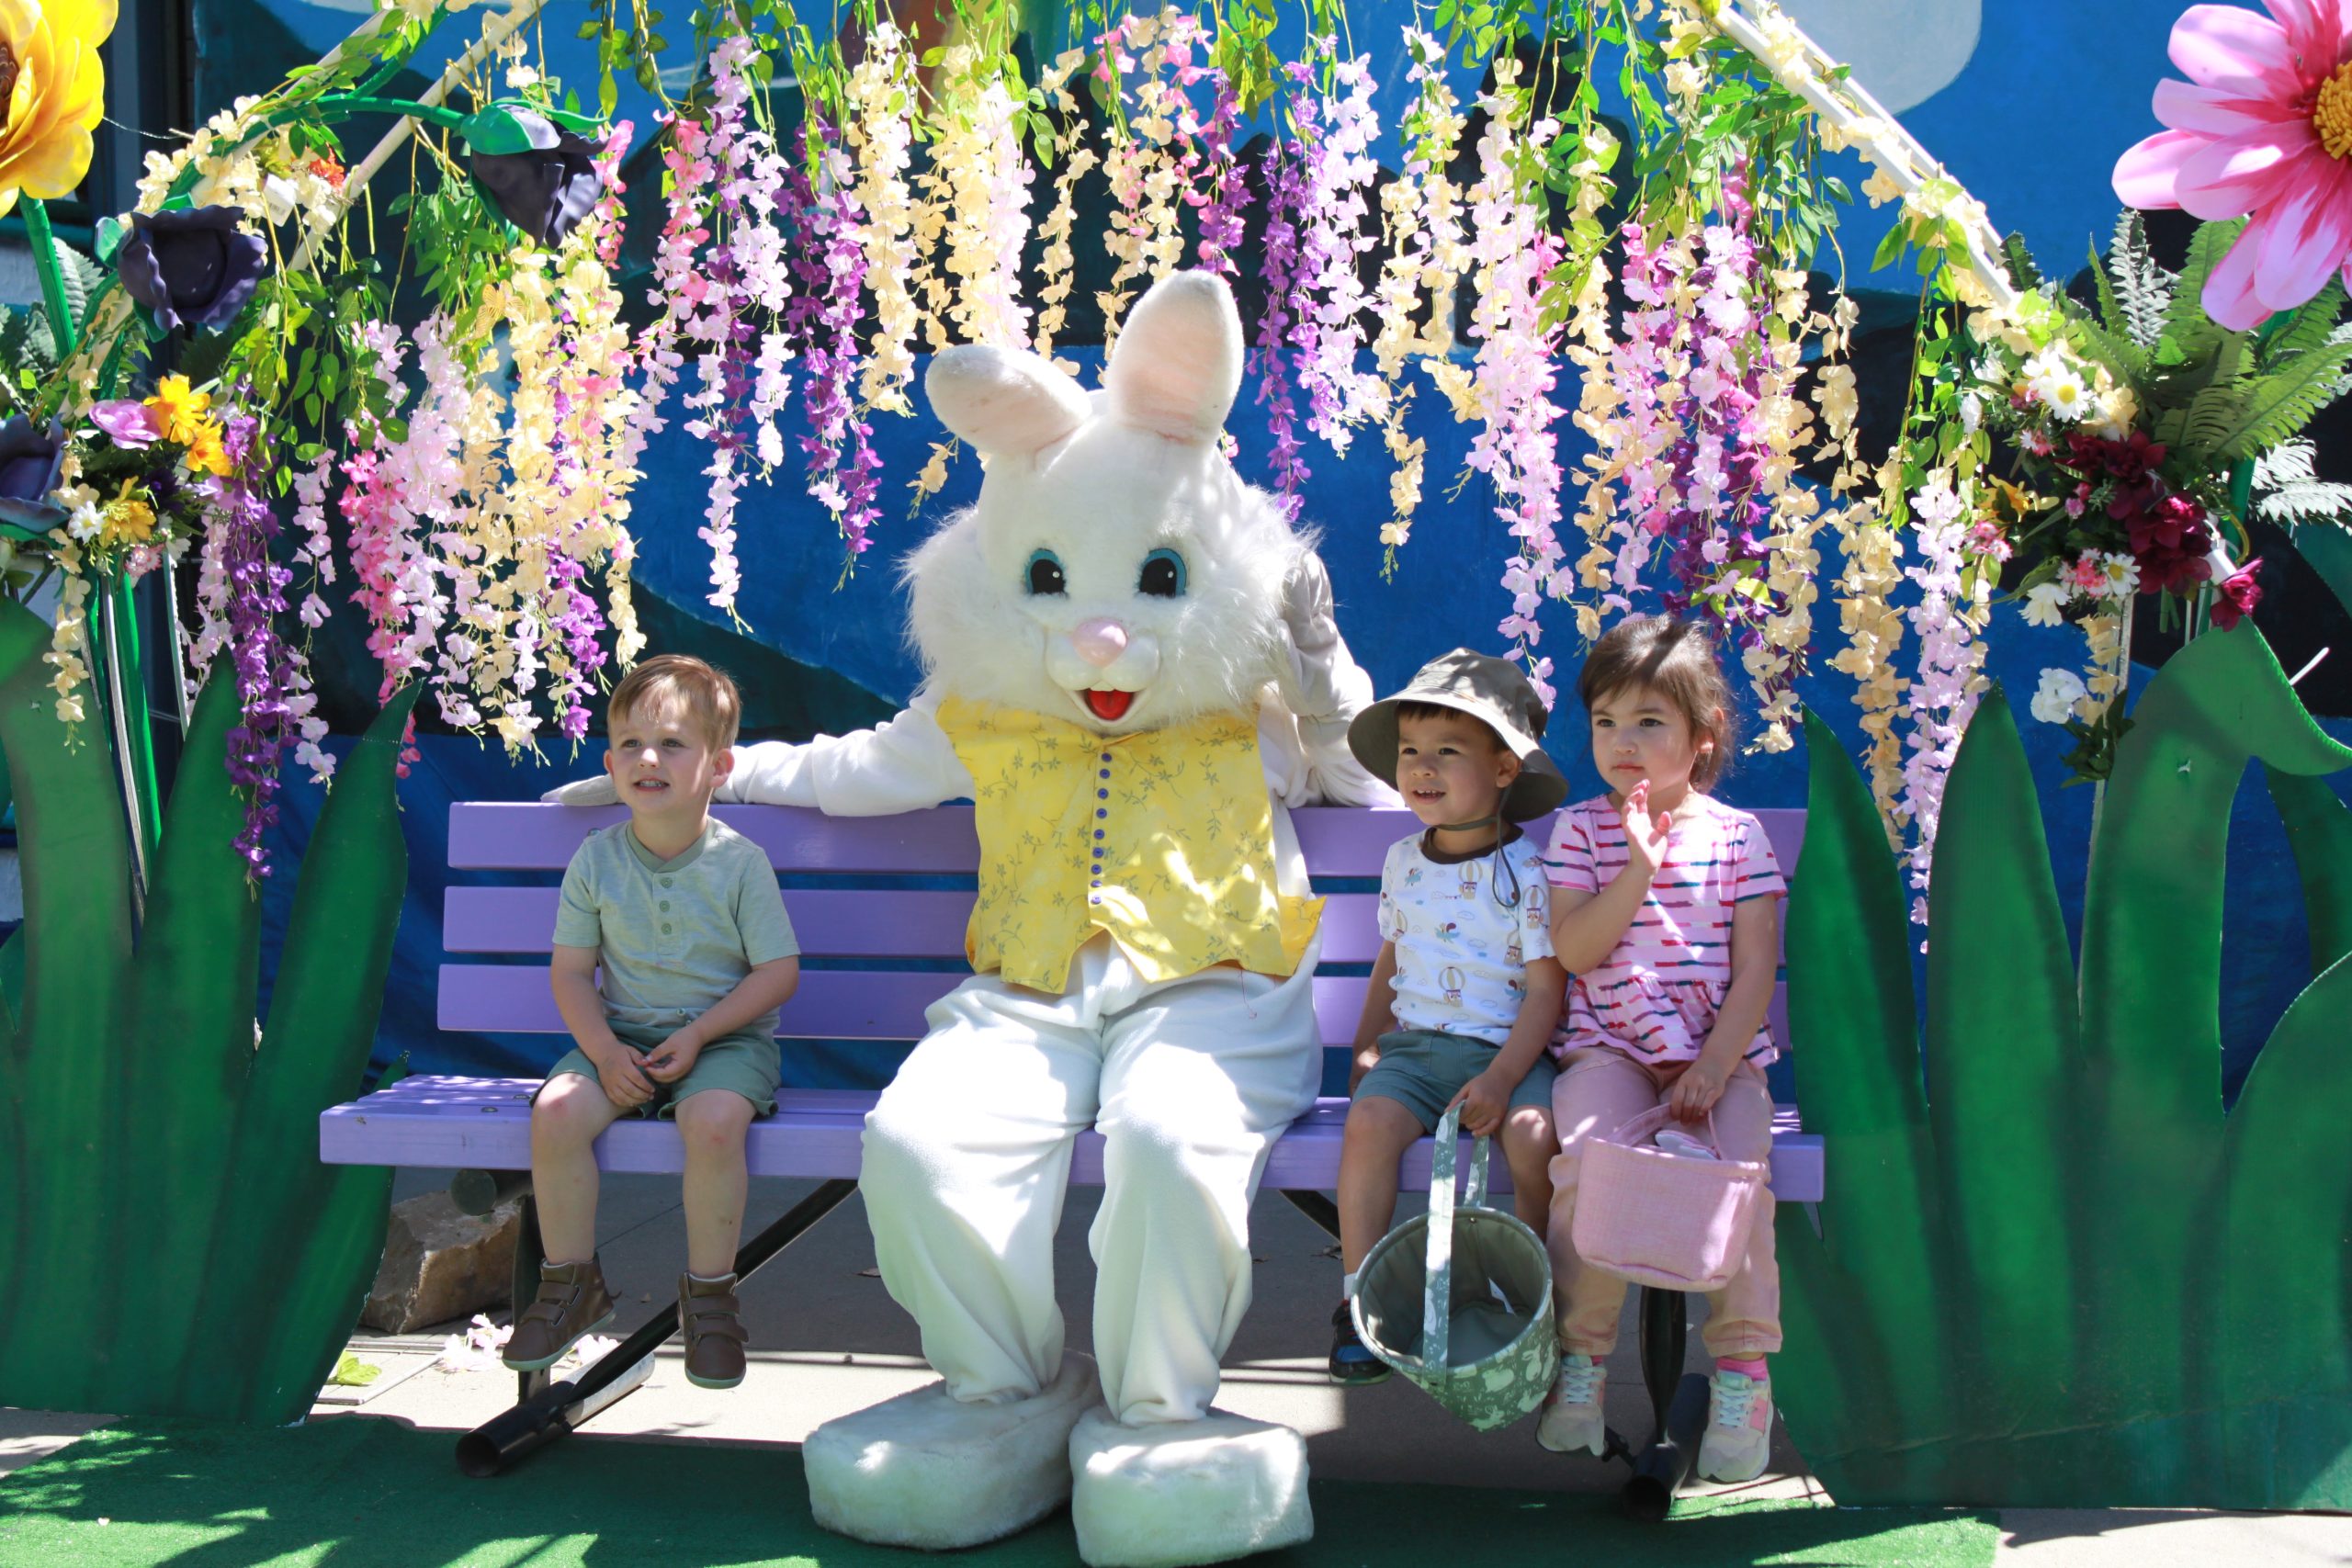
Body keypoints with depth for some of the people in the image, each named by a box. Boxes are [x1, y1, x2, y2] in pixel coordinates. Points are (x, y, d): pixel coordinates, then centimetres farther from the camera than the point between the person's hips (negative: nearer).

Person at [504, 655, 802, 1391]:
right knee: (556, 1111, -24)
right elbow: (571, 972, 4)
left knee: (713, 1121, -34)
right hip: (621, 1034, 3)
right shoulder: (596, 860, 1)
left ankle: (709, 1293, -11)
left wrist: (697, 1035, -16)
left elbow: (779, 972, -6)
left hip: (723, 1036, -3)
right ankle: (572, 1283, -2)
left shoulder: (740, 862, -7)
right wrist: (604, 1051, -13)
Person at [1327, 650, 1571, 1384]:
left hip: (1506, 1048, -3)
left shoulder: (1527, 872, -6)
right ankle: (1358, 1301, -14)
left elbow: (1545, 992, -9)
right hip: (1414, 1043, 4)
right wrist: (1367, 1045, 18)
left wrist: (1500, 1079, -20)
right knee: (1369, 1122, -25)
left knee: (1532, 1133, -31)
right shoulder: (1403, 862, 11)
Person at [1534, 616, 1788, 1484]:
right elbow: (1571, 951, -4)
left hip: (1719, 1053, 0)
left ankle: (1742, 1372, -12)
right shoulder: (1580, 829, 8)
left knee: (1736, 1168, -28)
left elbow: (1754, 974, 1)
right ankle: (1579, 1357, -12)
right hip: (1608, 1050, 0)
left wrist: (1713, 1068, -13)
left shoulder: (1737, 836, 6)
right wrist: (1637, 870, -14)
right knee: (1586, 1154, -29)